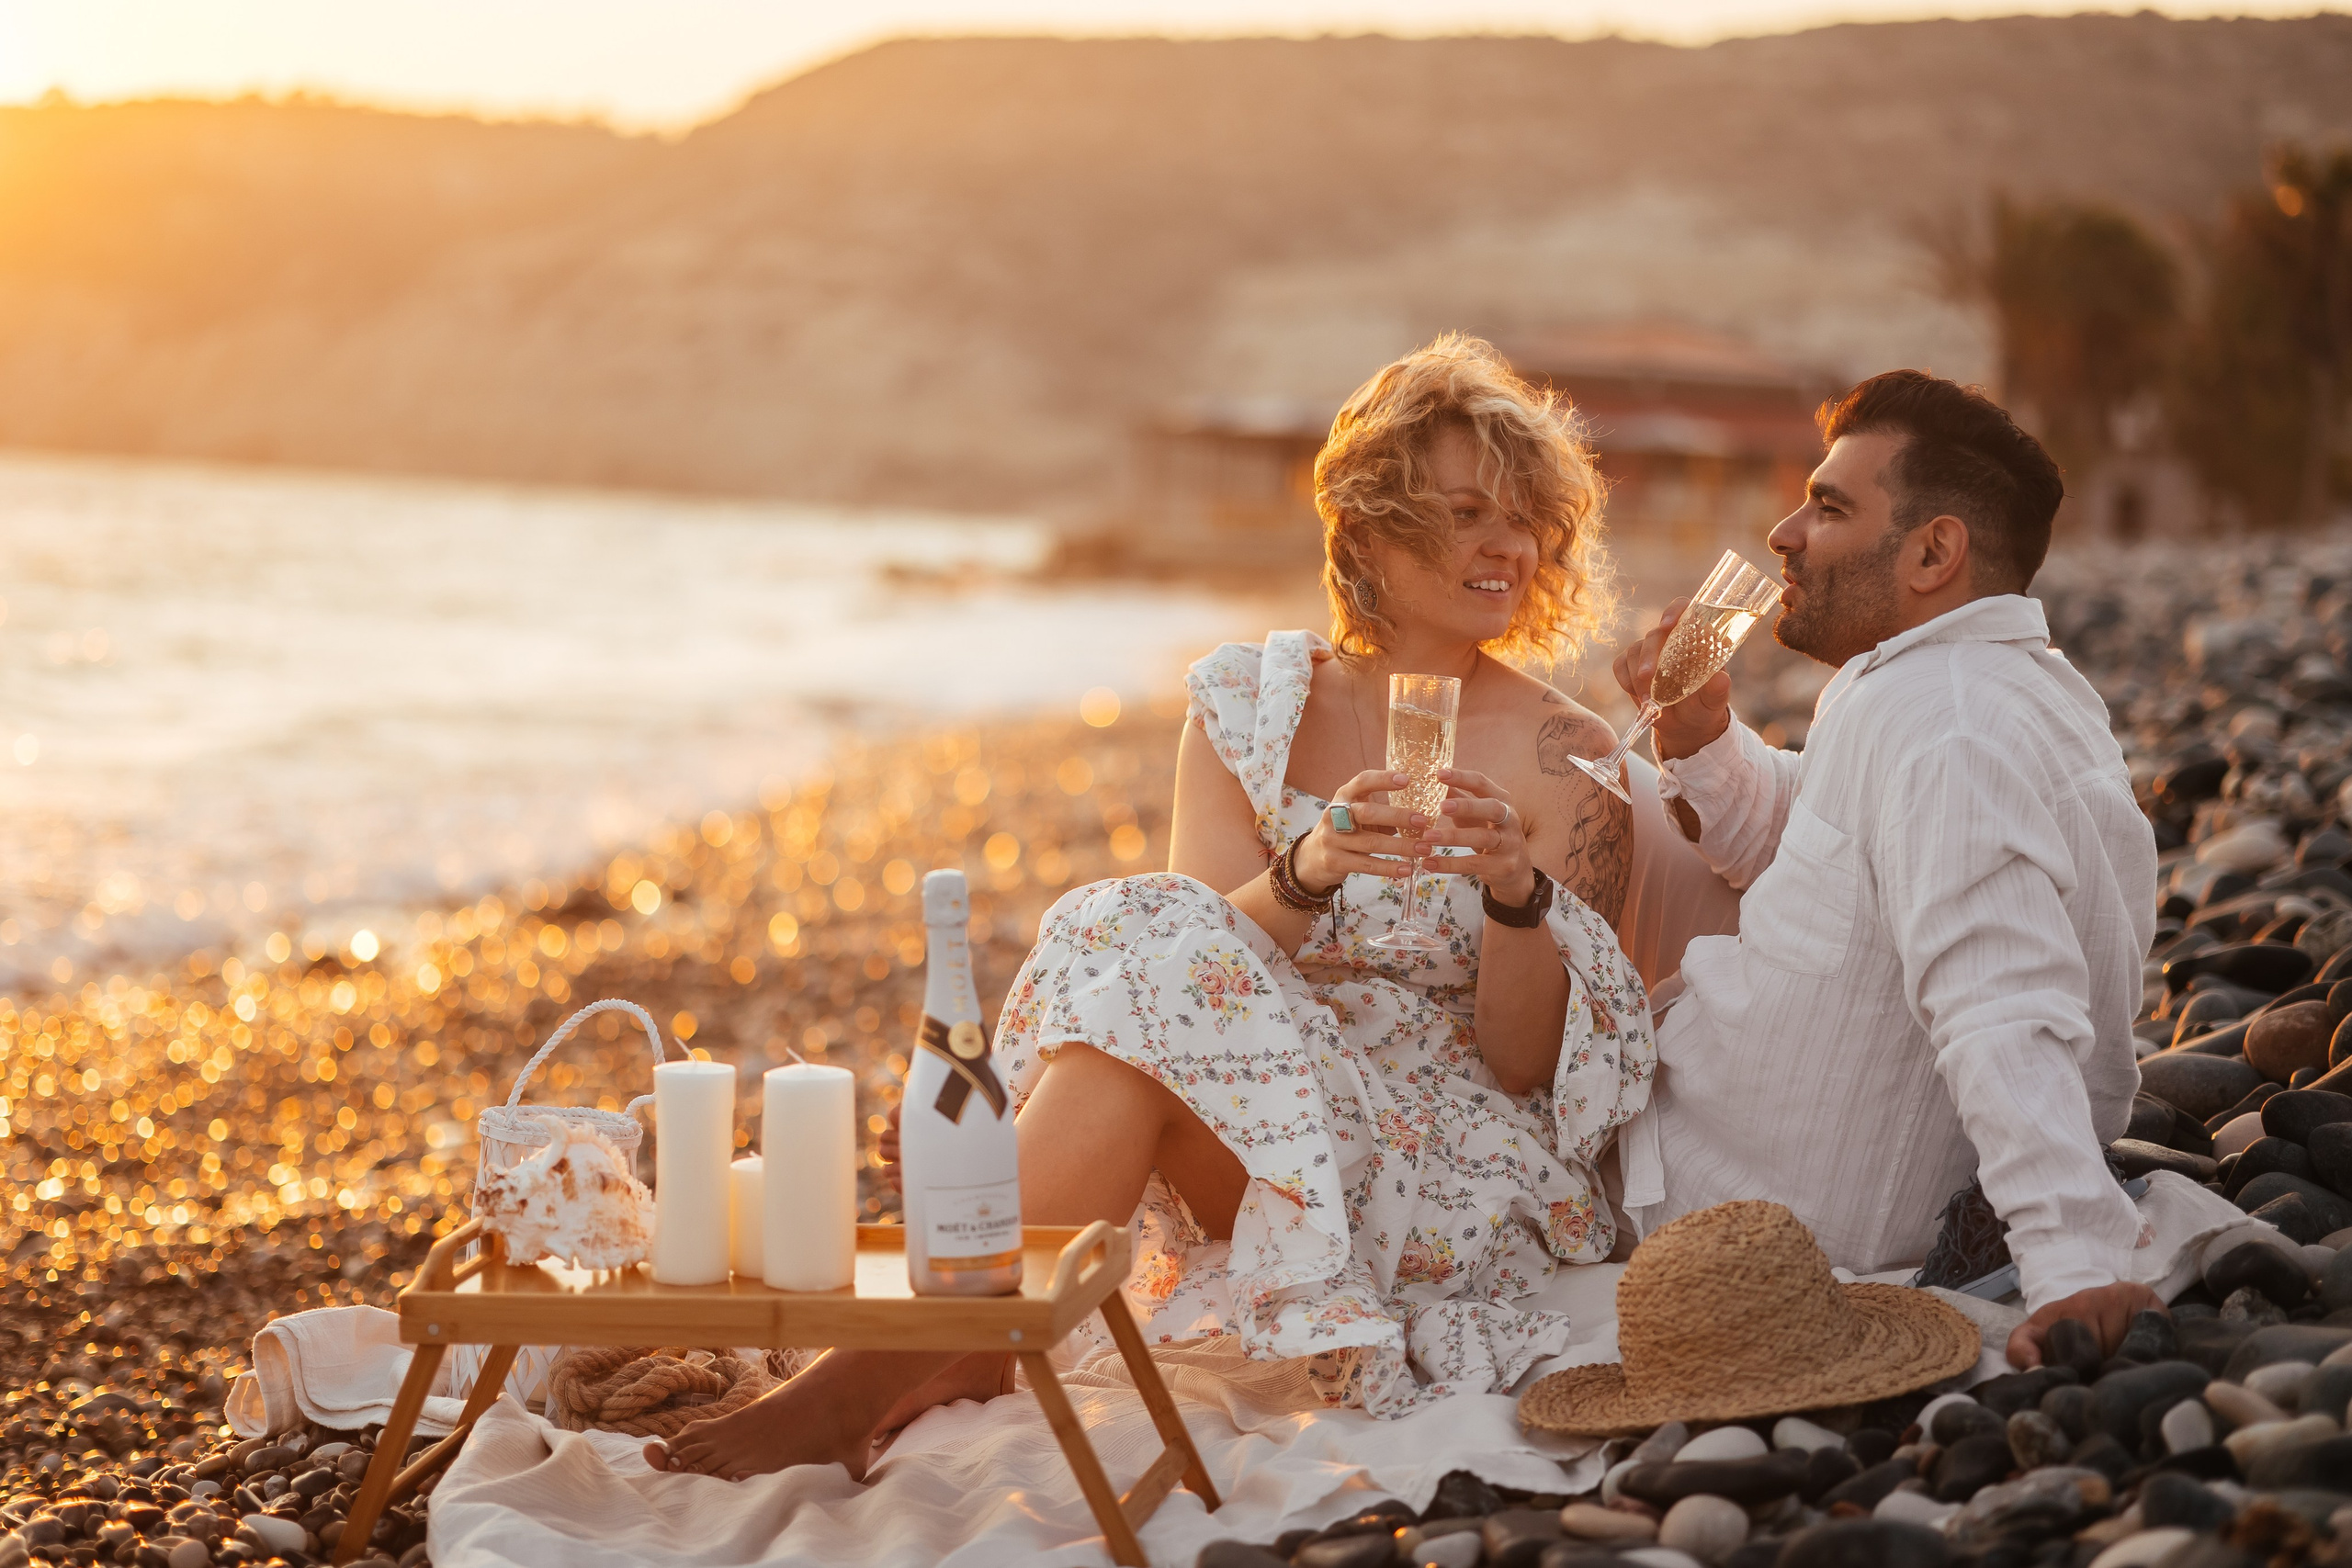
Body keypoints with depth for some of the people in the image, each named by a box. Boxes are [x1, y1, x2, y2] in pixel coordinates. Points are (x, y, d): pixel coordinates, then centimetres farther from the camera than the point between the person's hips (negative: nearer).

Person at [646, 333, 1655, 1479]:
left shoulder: (1565, 760, 0)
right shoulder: (1251, 704, 7)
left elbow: (1529, 1067, -3)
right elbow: (1202, 950, -4)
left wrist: (1518, 895, -21)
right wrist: (1307, 875, -24)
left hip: (1470, 1189, -3)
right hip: (1237, 1168, 3)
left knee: (1143, 969, -27)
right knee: (1140, 932, -27)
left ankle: (893, 1367, -26)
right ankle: (967, 1348, -27)